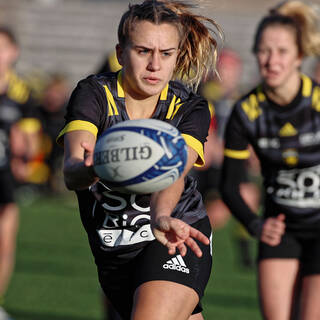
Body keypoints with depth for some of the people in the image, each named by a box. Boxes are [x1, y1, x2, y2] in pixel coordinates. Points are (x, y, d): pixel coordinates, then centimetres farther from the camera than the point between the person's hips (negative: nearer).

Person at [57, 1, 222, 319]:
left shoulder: (190, 109, -9)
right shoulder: (94, 94, -12)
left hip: (176, 243, -2)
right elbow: (71, 173, -30)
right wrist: (90, 169, -55)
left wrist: (162, 216, -52)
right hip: (113, 254, 2)